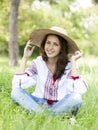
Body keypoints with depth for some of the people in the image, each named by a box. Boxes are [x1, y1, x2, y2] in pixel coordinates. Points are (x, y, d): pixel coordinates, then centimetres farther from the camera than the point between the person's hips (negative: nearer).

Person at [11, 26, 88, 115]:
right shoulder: (38, 63, 1)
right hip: (38, 105, 2)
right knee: (16, 91, -22)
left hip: (61, 107, -2)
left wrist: (73, 62, -18)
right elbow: (17, 85, -10)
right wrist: (25, 58, -8)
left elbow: (79, 91, -23)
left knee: (76, 98, -33)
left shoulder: (69, 65, -7)